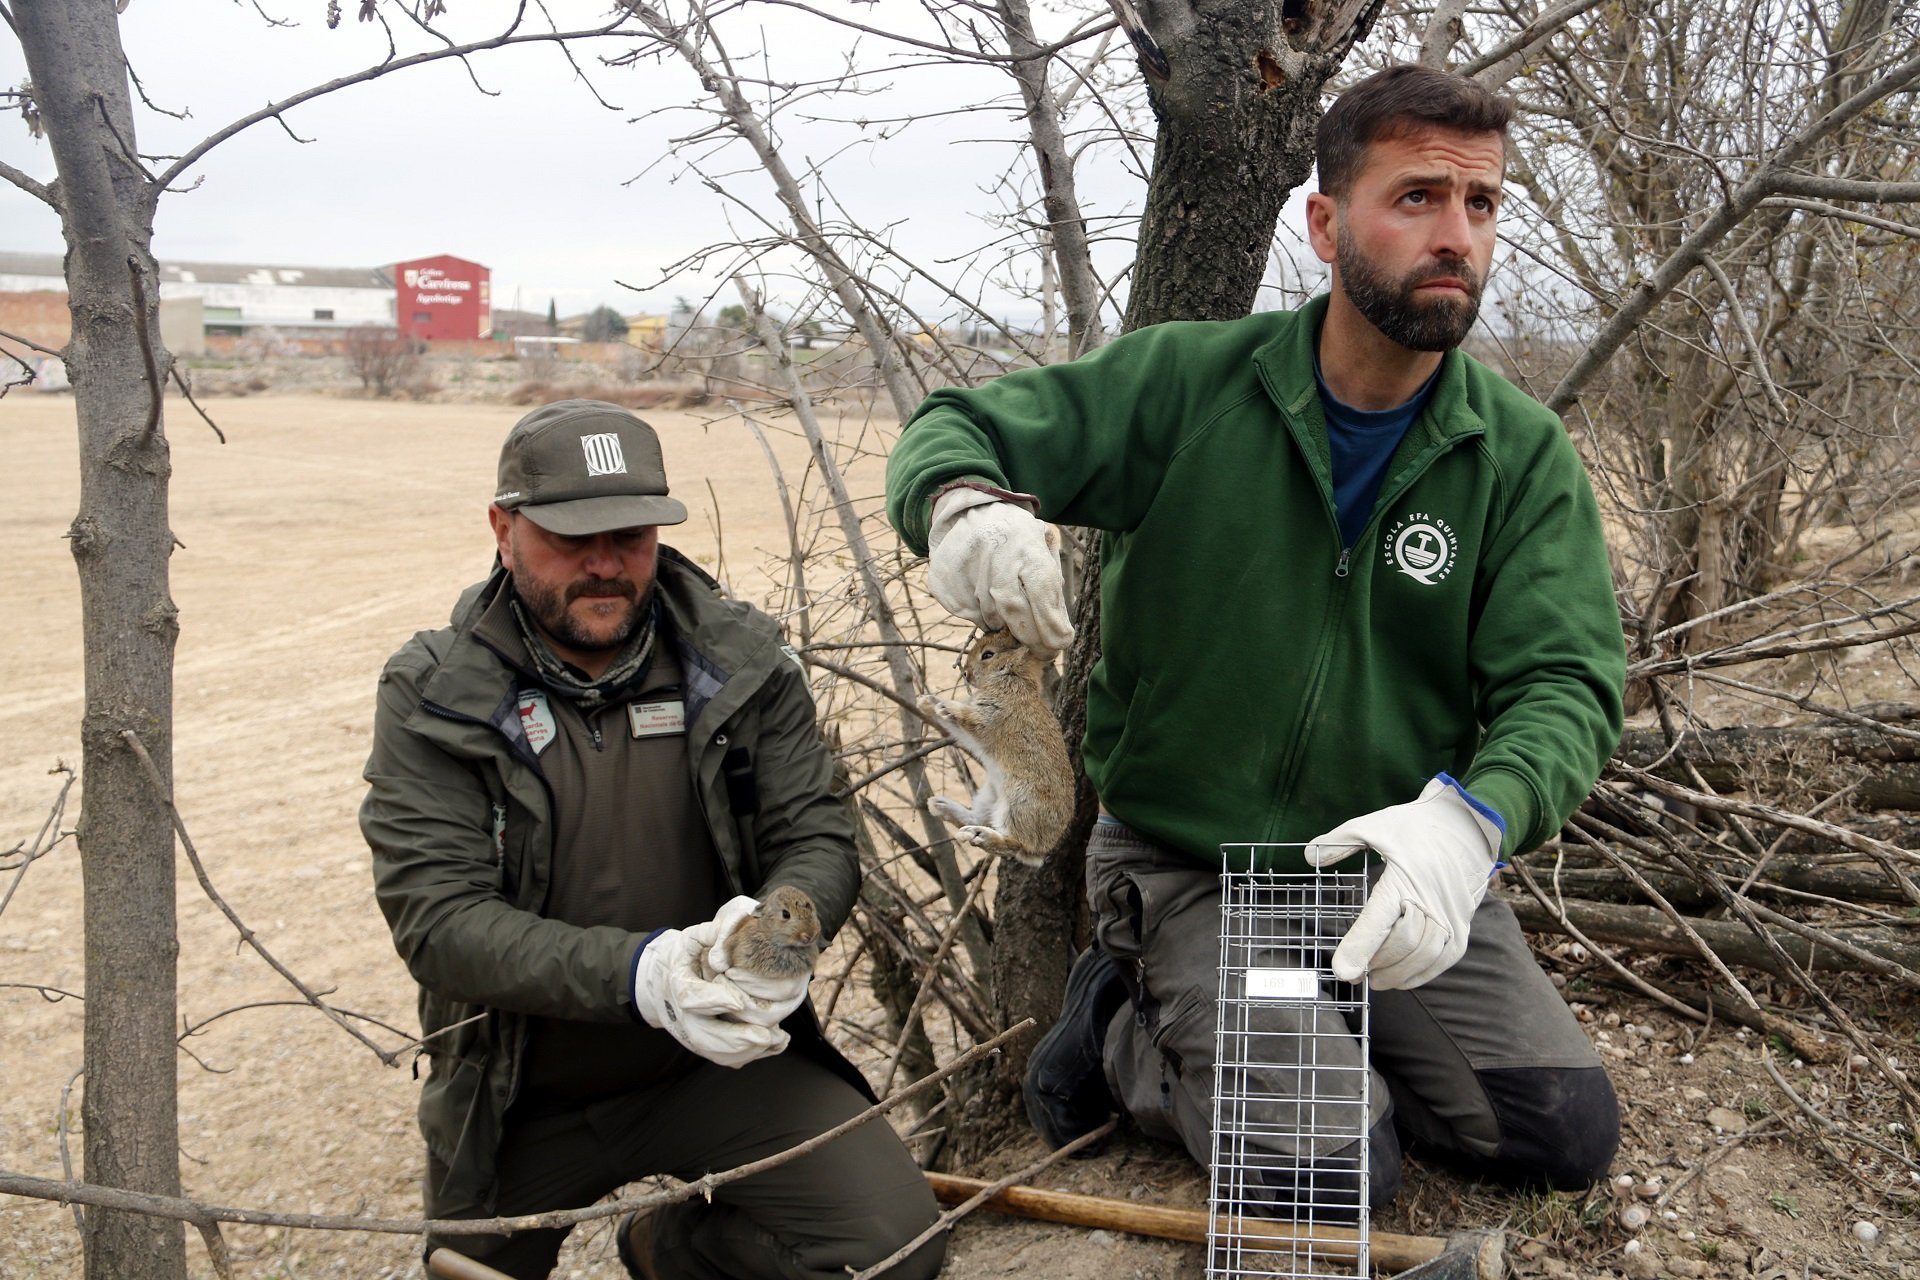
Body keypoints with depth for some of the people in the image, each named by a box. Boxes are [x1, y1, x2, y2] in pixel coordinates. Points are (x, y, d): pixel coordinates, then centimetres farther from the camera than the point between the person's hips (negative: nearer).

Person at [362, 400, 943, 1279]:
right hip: (523, 1101, 0)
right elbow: (437, 917, -19)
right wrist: (639, 973, -34)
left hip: (718, 1060, 1)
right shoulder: (432, 696, -11)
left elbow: (819, 840, -5)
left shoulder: (739, 661, -6)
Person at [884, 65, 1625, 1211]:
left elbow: (1565, 682, -13)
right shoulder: (1185, 381, -9)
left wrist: (1472, 815, -36)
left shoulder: (1523, 456, -5)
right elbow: (955, 429, -6)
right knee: (1332, 1178, -17)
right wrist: (964, 503, -32)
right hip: (1188, 861, -3)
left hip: (1402, 870, 4)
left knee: (1571, 1135, -3)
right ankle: (1127, 1027, 10)